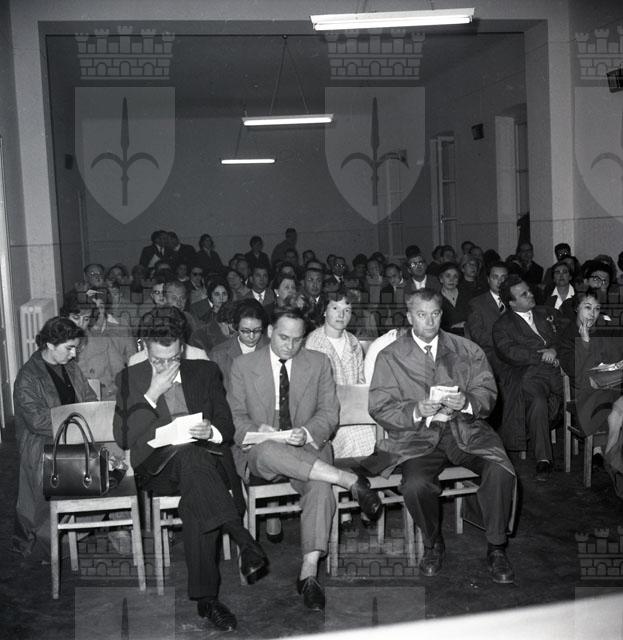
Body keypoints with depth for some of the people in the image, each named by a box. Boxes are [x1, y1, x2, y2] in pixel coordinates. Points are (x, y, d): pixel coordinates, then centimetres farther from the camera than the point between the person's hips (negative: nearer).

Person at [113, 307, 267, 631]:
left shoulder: (205, 371, 13)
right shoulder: (130, 378, 9)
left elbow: (227, 427, 11)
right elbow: (123, 438, -1)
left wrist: (211, 432, -14)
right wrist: (152, 394, -9)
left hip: (206, 460, 2)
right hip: (157, 468, -2)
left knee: (196, 503, -34)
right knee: (189, 453, -37)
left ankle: (206, 598, -29)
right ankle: (244, 540, -41)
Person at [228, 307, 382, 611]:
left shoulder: (319, 363, 11)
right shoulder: (243, 365, 8)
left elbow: (329, 412, 5)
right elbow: (236, 415, 5)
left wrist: (307, 433, -16)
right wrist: (256, 430, -18)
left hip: (307, 447, 1)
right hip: (259, 453, -1)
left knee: (321, 484, -33)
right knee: (269, 450, -39)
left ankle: (309, 572, -30)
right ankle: (351, 481, -33)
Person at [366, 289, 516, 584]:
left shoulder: (467, 349, 13)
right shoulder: (390, 356, 6)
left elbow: (487, 392, 7)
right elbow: (379, 407, 0)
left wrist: (467, 402, -16)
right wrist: (416, 411, -17)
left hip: (465, 429, 2)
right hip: (419, 435, -1)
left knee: (501, 471, -26)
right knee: (415, 485, -30)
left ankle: (496, 548, -2)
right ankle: (432, 544, 2)